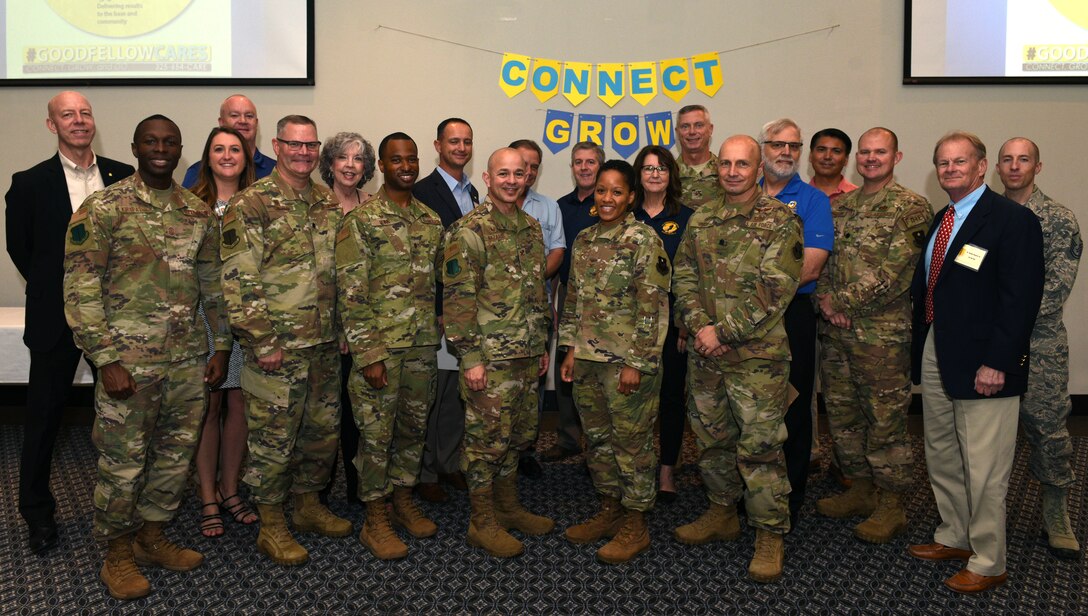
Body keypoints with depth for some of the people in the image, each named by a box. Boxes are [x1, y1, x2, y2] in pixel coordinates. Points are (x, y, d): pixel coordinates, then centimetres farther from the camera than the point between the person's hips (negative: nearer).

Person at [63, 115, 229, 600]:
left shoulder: (200, 213, 9)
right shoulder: (102, 208, -6)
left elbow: (214, 285, 14)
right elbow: (80, 289, -9)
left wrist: (221, 347, 10)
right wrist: (107, 360, -14)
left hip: (189, 360, 5)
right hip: (129, 361, -5)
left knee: (176, 455, 14)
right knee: (123, 463, 5)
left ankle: (152, 537, 33)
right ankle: (117, 556, 24)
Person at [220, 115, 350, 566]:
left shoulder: (329, 204, 11)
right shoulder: (251, 204, -10)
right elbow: (238, 282, -14)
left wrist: (343, 329, 14)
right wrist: (262, 342, -16)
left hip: (325, 345, 7)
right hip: (277, 349, -7)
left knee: (323, 431, 16)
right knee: (273, 439, 4)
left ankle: (309, 505, 34)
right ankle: (271, 526, 19)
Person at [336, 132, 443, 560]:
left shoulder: (431, 220, 10)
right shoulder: (361, 220, -8)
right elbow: (350, 293, -13)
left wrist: (436, 335, 12)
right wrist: (369, 355, -16)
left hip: (423, 347, 6)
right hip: (380, 347, -6)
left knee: (414, 428, 15)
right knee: (376, 433, 3)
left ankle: (404, 501, 32)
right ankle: (375, 521, 15)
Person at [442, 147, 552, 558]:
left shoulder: (531, 228, 13)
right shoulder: (469, 231, -11)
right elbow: (457, 298, -14)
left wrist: (542, 344, 18)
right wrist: (470, 357, -17)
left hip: (527, 355, 8)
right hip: (490, 357, -7)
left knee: (518, 436, 16)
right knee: (487, 439, 1)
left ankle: (508, 507, 32)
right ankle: (483, 522, 14)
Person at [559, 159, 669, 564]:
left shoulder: (643, 241, -11)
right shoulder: (584, 240, 10)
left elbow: (652, 307, -14)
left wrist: (635, 363, -16)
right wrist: (571, 350, 10)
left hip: (628, 361, -7)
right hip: (587, 359, 7)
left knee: (631, 440, 3)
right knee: (597, 436, 15)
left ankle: (635, 526, 17)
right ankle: (609, 510, 31)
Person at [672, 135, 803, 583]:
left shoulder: (780, 221, -7)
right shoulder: (700, 220, 10)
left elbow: (775, 289, -14)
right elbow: (683, 276, 7)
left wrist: (723, 331, -16)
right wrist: (700, 327, -9)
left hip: (757, 355, -5)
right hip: (704, 352, 6)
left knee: (760, 445, 0)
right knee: (712, 437, 16)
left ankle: (770, 534, 15)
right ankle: (722, 513, 35)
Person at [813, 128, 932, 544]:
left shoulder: (911, 207, -5)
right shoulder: (841, 205, 14)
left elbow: (893, 271, -14)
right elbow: (823, 259, 10)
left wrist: (842, 301, -13)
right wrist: (826, 301, -7)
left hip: (882, 334, -6)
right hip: (834, 333, 7)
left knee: (885, 421, 1)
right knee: (842, 415, 14)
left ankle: (891, 507, 14)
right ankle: (860, 489, 31)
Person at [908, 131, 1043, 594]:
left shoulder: (1013, 220, -10)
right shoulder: (940, 220, 13)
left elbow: (1021, 298, -17)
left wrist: (997, 363, -21)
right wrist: (919, 342, 6)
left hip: (982, 364, -8)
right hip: (935, 356, 8)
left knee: (984, 469, 2)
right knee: (941, 456, 19)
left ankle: (988, 563, 18)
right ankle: (955, 538, 36)